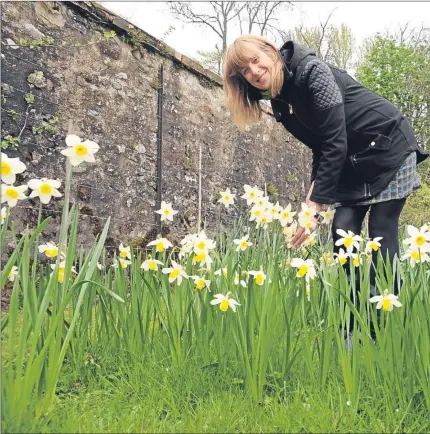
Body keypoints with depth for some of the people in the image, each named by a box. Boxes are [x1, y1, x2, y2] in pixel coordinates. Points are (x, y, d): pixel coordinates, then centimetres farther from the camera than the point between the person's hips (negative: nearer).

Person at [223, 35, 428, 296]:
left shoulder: (313, 72, -23)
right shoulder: (280, 100, 1)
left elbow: (336, 144, -28)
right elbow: (320, 147, 5)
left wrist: (316, 204, -30)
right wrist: (314, 191, -7)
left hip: (390, 148, -7)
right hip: (353, 160, 7)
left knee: (382, 232, -10)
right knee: (343, 229, -4)